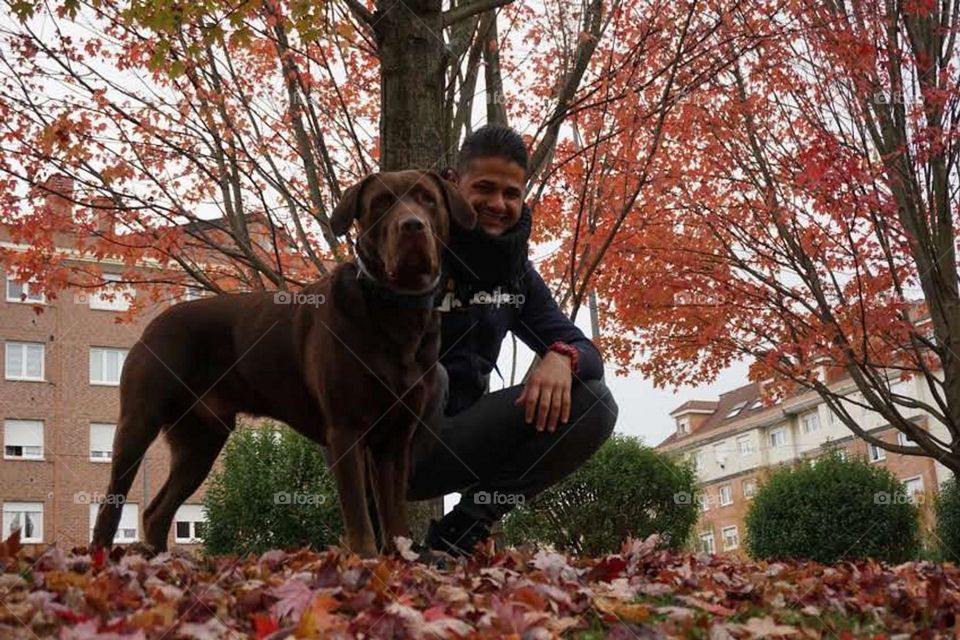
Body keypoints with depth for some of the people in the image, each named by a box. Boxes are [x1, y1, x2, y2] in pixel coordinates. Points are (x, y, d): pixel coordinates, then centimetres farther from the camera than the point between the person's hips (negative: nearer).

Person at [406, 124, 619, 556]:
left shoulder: (516, 273, 7)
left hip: (447, 444, 5)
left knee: (591, 403, -9)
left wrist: (561, 358, -19)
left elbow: (586, 352, 5)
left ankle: (461, 530, -10)